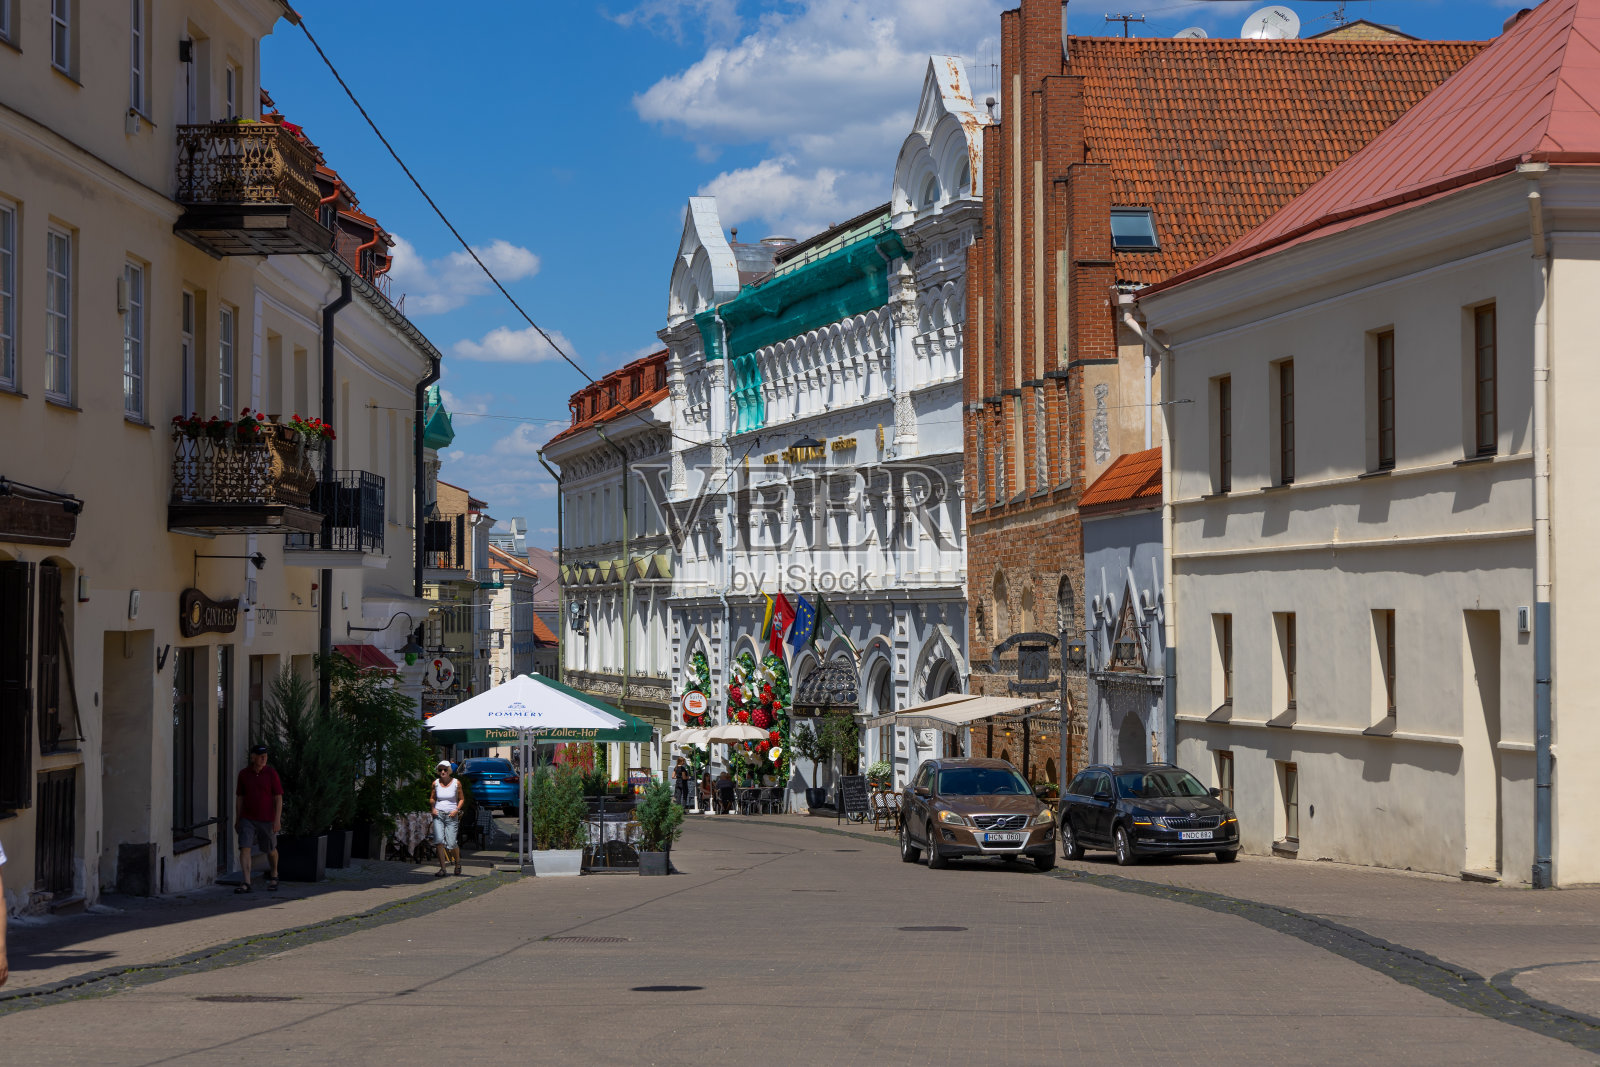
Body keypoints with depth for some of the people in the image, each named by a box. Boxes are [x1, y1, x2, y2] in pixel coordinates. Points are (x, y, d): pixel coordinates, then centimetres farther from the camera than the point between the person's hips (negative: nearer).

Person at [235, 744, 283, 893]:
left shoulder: (271, 774, -6)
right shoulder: (243, 774, 2)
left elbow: (278, 798, -5)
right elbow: (239, 797, 9)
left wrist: (277, 820, -12)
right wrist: (237, 820, 10)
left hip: (267, 819, -1)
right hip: (247, 819, 1)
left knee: (271, 850, 12)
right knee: (244, 848, -13)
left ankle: (273, 875, 39)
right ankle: (246, 883, -15)